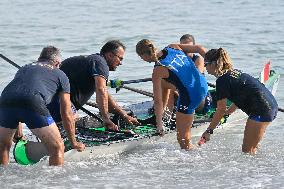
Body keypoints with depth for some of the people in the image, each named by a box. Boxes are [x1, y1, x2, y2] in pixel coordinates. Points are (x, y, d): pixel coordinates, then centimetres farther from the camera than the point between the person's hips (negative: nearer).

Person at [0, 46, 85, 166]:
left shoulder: (23, 69, 38)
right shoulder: (60, 75, 27)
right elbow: (66, 114, 27)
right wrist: (73, 143, 38)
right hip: (32, 102, -4)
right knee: (57, 148, 7)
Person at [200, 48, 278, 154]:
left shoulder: (222, 80, -11)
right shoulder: (233, 72, 17)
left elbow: (221, 110, -9)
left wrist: (209, 131, -3)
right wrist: (229, 111, 41)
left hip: (262, 111, -10)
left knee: (247, 150, -5)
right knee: (250, 148, 15)